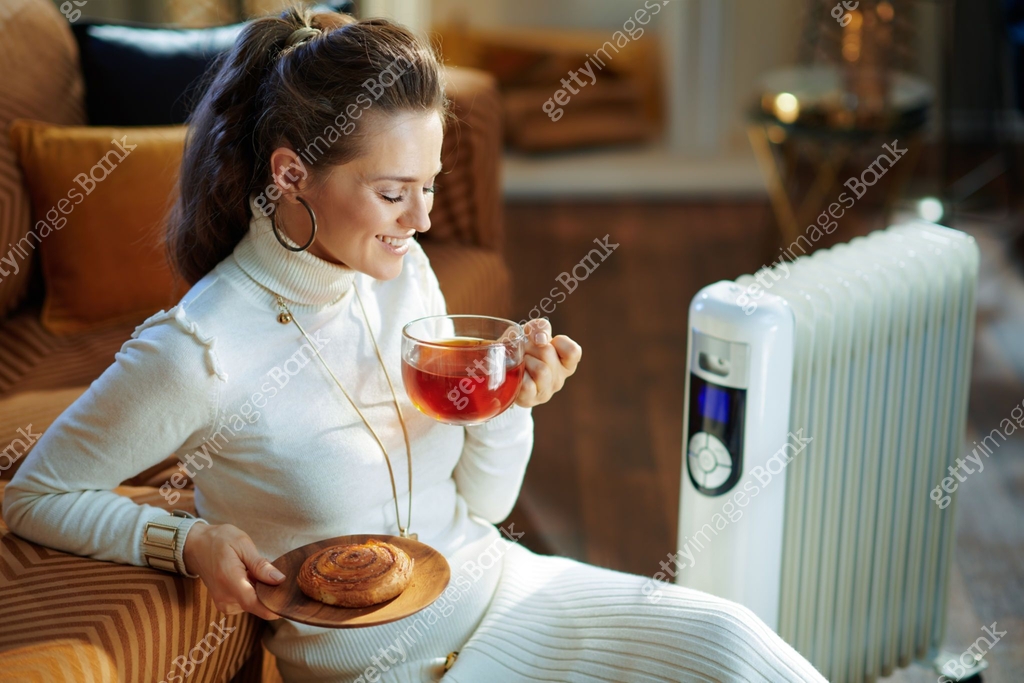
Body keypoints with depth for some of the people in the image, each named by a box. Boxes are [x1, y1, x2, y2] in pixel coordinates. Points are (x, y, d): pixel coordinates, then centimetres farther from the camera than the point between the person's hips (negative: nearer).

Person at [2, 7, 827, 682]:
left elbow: (482, 503, 8)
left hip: (498, 586, 6)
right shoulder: (196, 354, -19)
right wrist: (190, 540, -19)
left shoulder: (402, 274, 0)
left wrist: (510, 401, -11)